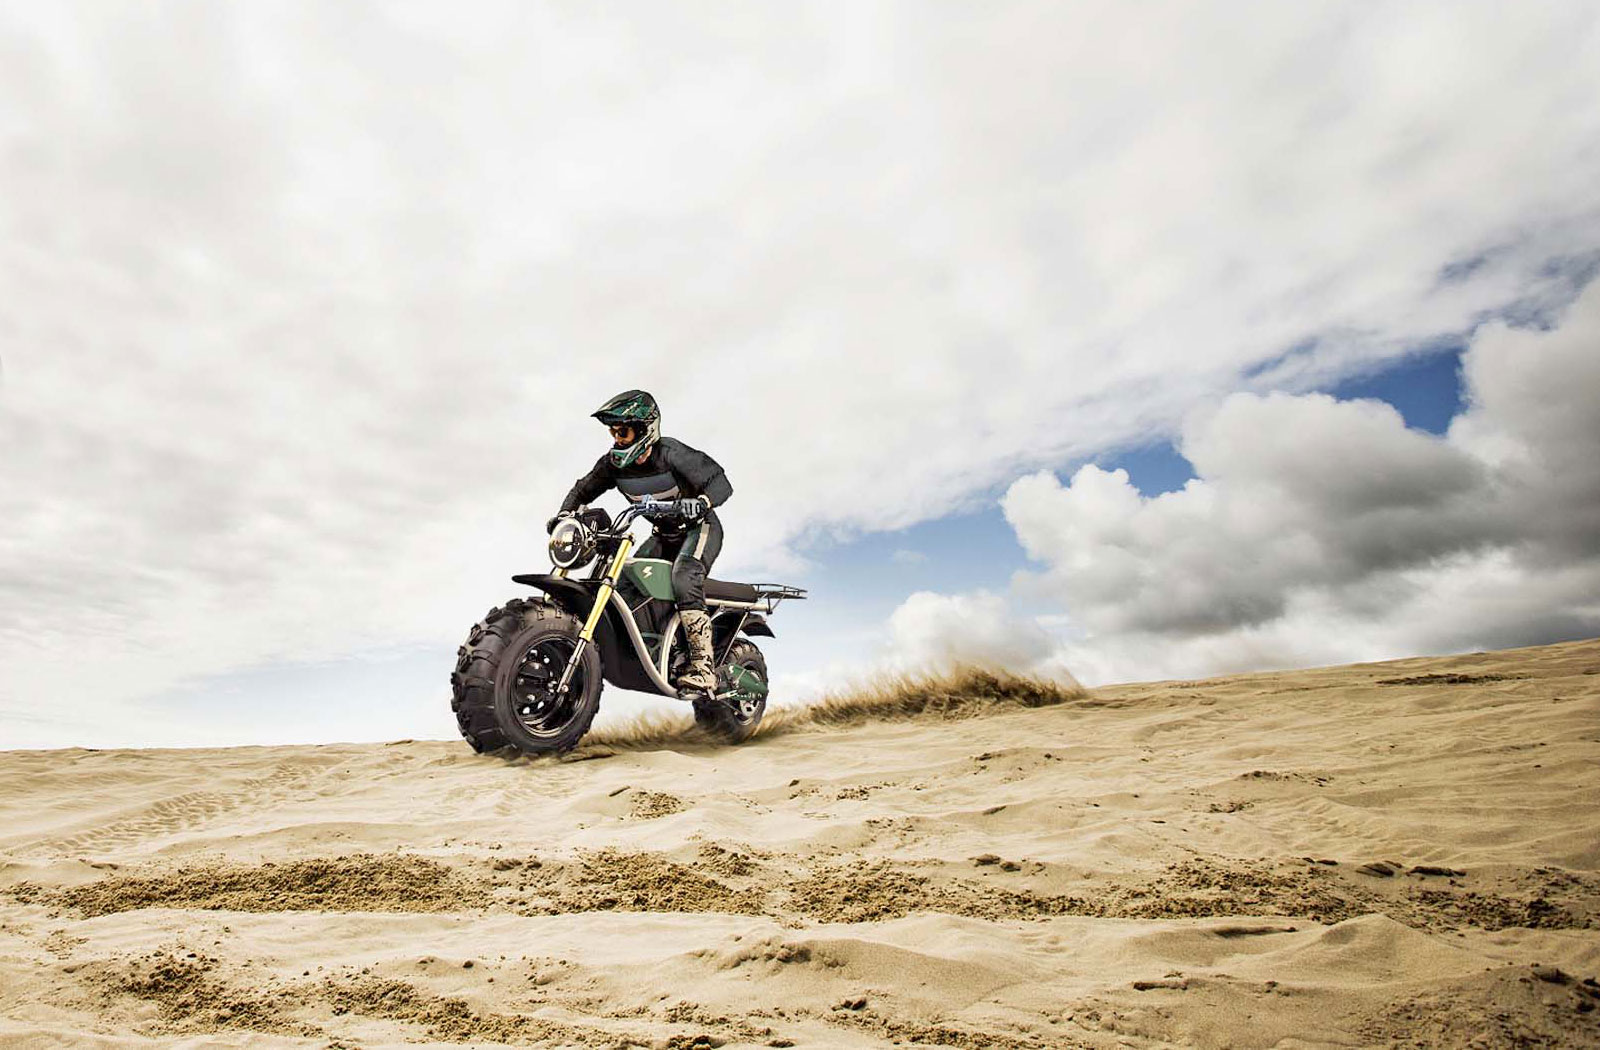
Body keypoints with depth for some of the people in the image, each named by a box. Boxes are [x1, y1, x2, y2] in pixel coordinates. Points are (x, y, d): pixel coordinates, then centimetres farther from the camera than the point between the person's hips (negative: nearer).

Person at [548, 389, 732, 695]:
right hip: (664, 534, 8)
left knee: (683, 578, -32)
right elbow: (584, 488, 10)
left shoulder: (670, 453, -23)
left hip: (700, 526, -7)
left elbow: (721, 482, -26)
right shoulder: (614, 463, -5)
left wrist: (699, 502, -47)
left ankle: (703, 666, -36)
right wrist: (564, 514, -9)